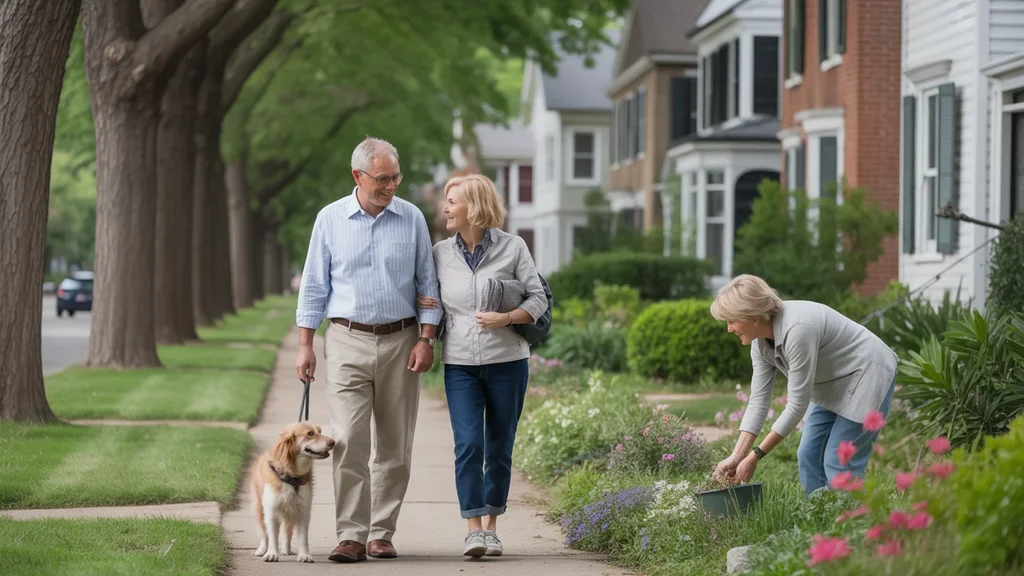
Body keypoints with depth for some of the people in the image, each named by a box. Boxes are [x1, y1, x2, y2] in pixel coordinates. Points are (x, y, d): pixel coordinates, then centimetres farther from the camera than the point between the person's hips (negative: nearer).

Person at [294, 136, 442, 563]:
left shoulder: (412, 219, 5)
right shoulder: (330, 219, 3)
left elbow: (427, 283, 8)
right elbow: (314, 285, 7)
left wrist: (426, 340, -1)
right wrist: (305, 345, 2)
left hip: (400, 341, 1)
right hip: (348, 340, -1)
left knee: (395, 446, 4)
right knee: (348, 440, -11)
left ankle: (381, 533, 12)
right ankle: (351, 536, -9)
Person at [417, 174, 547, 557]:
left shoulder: (512, 248, -2)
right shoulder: (441, 253, 6)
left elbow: (538, 298, 0)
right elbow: (432, 300, 20)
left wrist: (506, 319, -16)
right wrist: (423, 305, -3)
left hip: (508, 361, -1)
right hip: (460, 365, 1)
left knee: (499, 448, 6)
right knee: (468, 445, -12)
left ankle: (491, 526, 19)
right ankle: (473, 529, -10)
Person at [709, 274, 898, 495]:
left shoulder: (797, 330, -33)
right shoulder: (761, 340, -7)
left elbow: (797, 405, -29)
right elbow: (758, 400, -5)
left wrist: (755, 455, -25)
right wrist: (737, 457, -12)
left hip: (867, 374, -9)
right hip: (833, 384, 9)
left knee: (838, 463, -12)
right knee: (808, 457, 4)